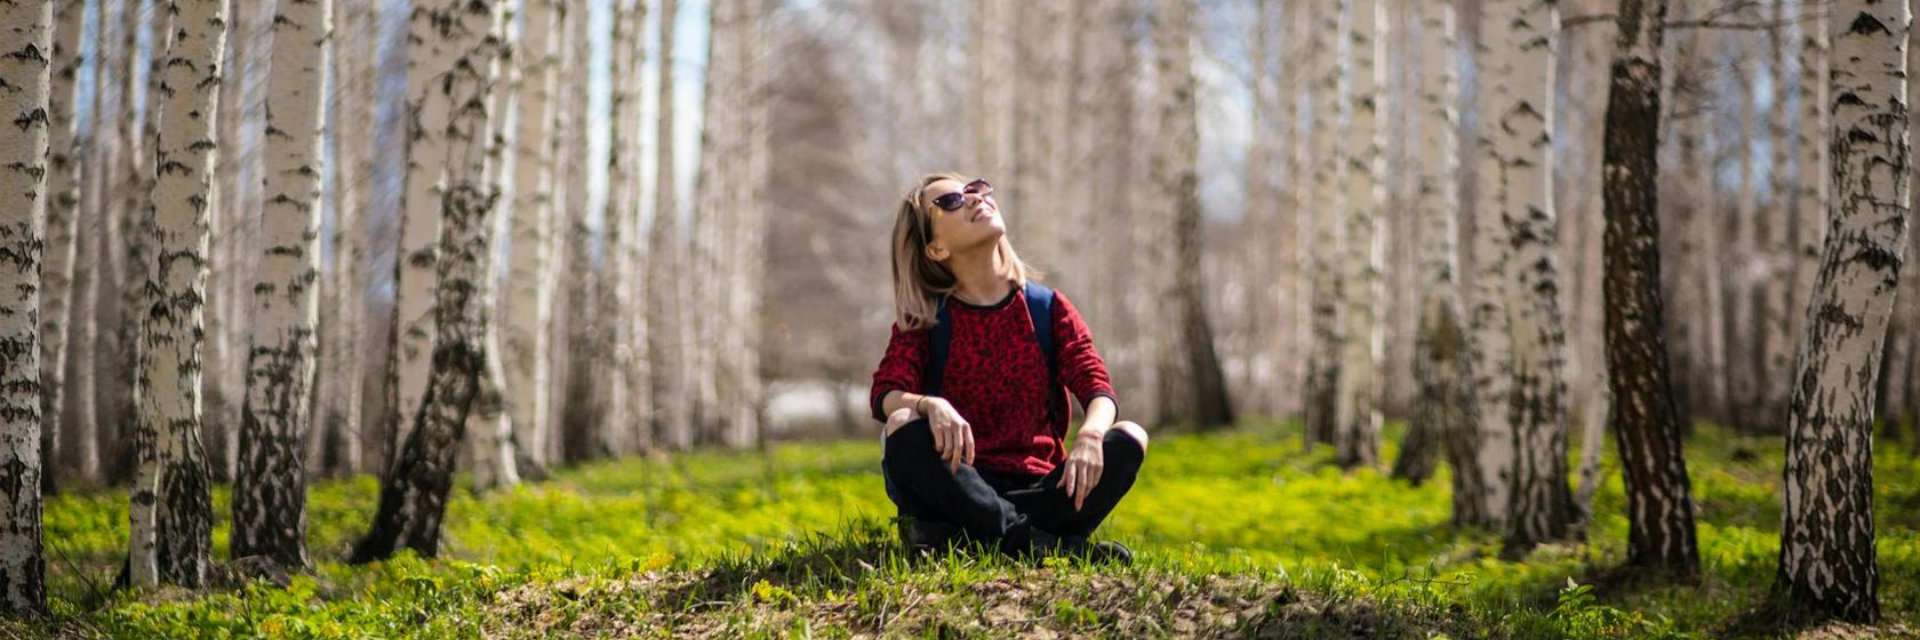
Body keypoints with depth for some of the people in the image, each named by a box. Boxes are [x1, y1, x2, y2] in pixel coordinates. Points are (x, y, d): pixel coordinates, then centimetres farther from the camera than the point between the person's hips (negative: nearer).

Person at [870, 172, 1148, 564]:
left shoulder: (1048, 307, 9)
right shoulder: (924, 319, 5)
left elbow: (1098, 388, -4)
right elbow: (885, 392, -11)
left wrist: (1090, 435, -28)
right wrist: (930, 405, -35)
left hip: (1035, 488, 2)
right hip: (963, 485, -2)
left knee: (1129, 440, -24)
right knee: (904, 428, -31)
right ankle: (1034, 542, -36)